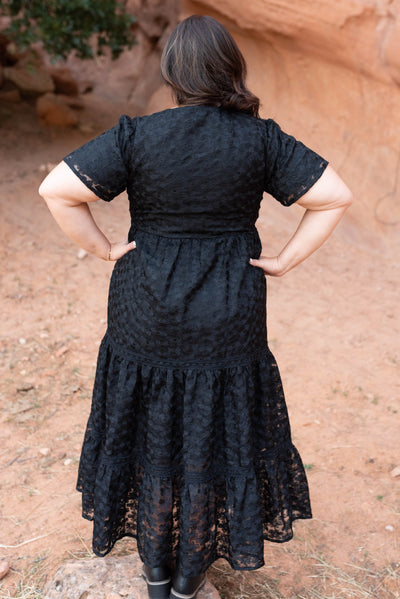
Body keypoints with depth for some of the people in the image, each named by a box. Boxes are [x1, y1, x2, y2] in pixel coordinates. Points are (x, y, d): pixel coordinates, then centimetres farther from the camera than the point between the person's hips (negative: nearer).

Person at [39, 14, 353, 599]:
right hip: (228, 325, 1)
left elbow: (56, 189, -15)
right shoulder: (260, 140, -8)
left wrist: (104, 248, -4)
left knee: (150, 432, 18)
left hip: (147, 318, 0)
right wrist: (286, 260, -3)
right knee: (217, 434, 17)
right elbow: (336, 196, -8)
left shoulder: (138, 136, -11)